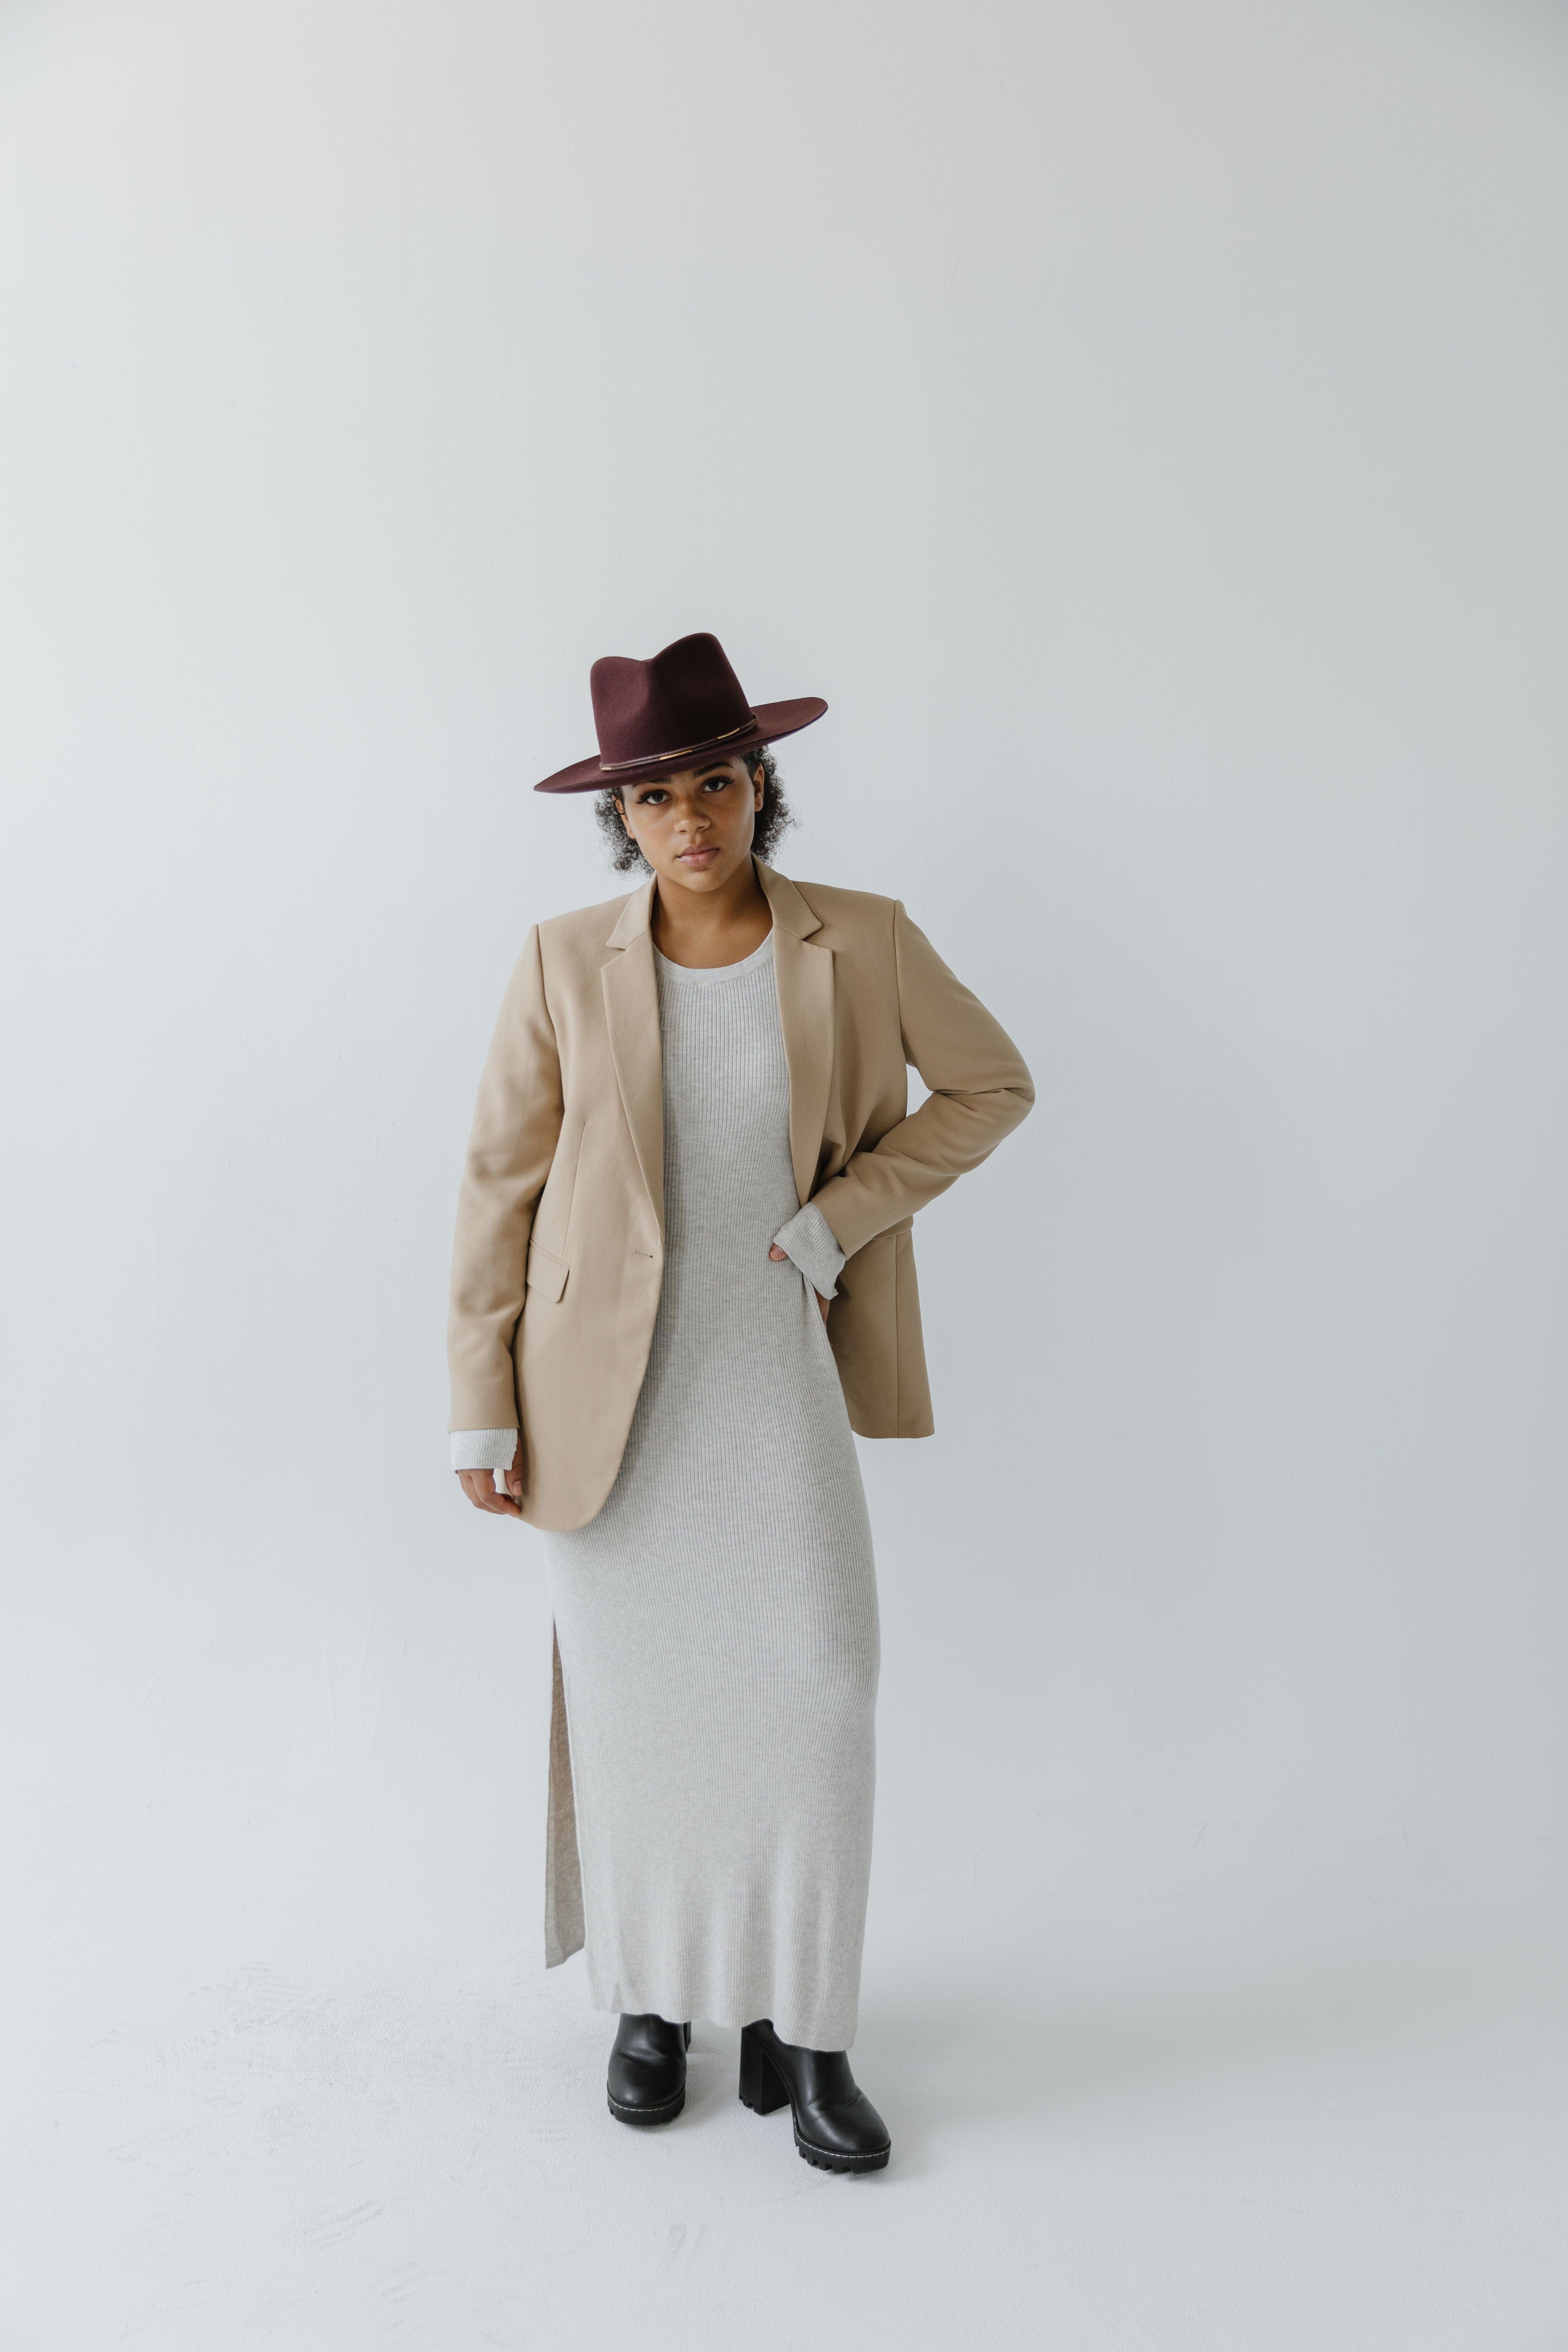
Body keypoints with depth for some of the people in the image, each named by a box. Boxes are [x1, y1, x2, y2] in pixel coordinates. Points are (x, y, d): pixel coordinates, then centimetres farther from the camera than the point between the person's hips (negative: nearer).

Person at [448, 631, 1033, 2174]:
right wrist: (482, 1405, -2)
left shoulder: (865, 944, -4)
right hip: (610, 1387, 0)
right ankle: (649, 1996, 32)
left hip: (781, 1373, 0)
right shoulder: (565, 963, -5)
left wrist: (847, 1212, -6)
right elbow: (501, 1183, -1)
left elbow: (993, 1086, 7)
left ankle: (799, 2027, 18)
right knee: (630, 1699, 9)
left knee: (815, 1687, -3)